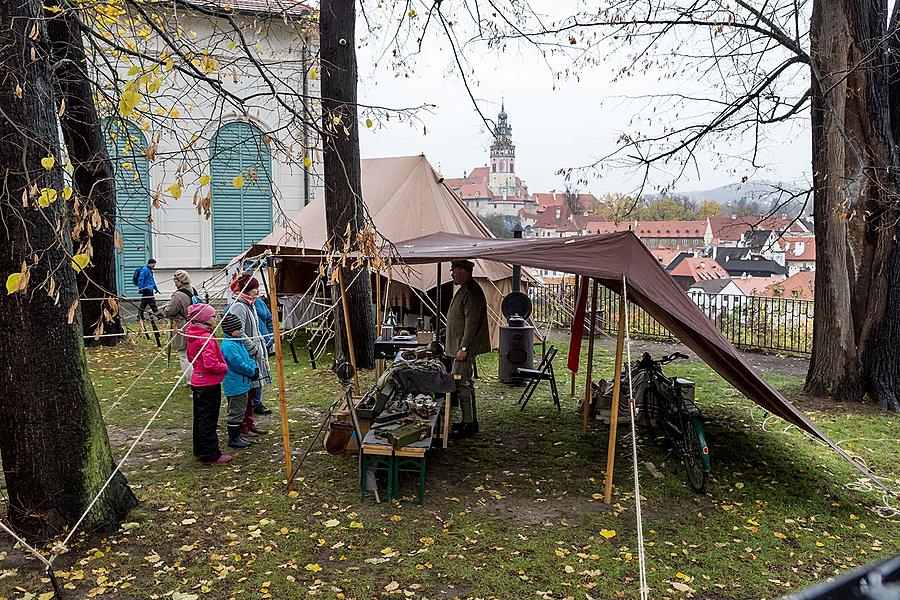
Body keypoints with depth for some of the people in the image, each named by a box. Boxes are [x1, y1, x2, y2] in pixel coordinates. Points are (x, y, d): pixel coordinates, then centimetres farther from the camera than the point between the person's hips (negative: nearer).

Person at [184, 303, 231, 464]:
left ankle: (200, 451, 29)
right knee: (209, 420, 0)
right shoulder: (207, 338, -22)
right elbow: (211, 364, -26)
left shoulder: (192, 335, 7)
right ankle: (211, 455, 8)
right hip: (209, 384, -9)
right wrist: (225, 367, -10)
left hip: (197, 381, 9)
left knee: (200, 418, 18)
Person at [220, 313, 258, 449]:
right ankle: (233, 439, 8)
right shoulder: (228, 345, -21)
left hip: (241, 383, 10)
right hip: (235, 385, -10)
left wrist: (254, 368, 0)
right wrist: (252, 372, -11)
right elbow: (238, 364, -24)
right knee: (235, 412, -1)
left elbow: (247, 357, 17)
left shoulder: (238, 342, 11)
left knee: (240, 411, 18)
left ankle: (237, 436, 28)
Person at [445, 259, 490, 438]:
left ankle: (470, 424, -3)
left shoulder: (471, 292, -17)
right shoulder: (465, 289, 17)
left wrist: (464, 348, -25)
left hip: (466, 348, -11)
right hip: (461, 346, 11)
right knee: (464, 383, 15)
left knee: (462, 384, -9)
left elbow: (472, 322, -23)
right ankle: (469, 420, 23)